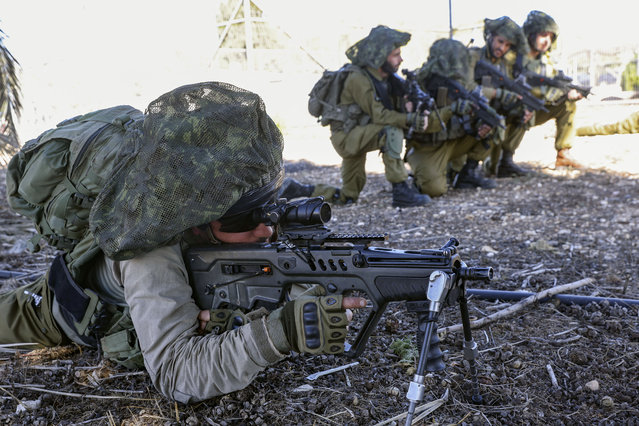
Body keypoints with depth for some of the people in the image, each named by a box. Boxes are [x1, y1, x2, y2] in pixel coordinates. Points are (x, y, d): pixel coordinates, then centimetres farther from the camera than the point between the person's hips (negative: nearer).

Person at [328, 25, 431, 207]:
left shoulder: (387, 77, 5)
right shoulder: (359, 79, -21)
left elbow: (396, 108, 2)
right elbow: (379, 115, -26)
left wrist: (413, 107, -17)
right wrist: (409, 119, -31)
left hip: (359, 135, 9)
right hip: (345, 136, -9)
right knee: (392, 131, -30)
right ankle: (401, 191, -28)